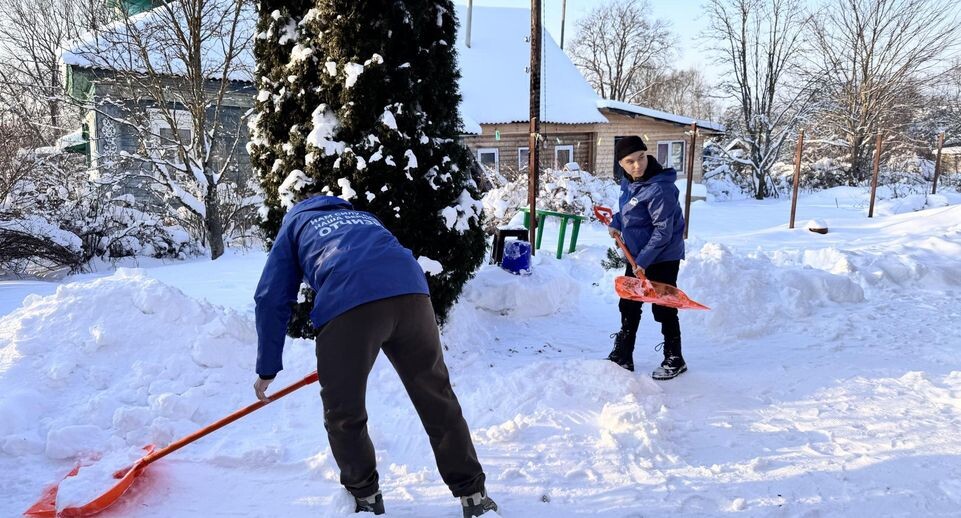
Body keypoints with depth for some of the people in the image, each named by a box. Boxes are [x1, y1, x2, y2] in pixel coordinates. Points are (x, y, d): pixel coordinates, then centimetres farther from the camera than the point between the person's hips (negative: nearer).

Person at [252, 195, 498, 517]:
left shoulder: (293, 225, 32)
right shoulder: (363, 216, 43)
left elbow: (272, 299, 23)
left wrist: (267, 370, 29)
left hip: (346, 302, -4)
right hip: (411, 290, 4)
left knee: (343, 413, 15)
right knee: (438, 399, 15)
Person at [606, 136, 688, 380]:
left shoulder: (659, 188, -25)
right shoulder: (628, 182, 2)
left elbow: (663, 231, -24)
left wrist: (643, 261, -23)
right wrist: (616, 223, 5)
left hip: (662, 258, -9)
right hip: (637, 255, 9)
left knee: (664, 309, 4)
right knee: (628, 306, 14)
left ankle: (674, 360, 23)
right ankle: (622, 357, 28)